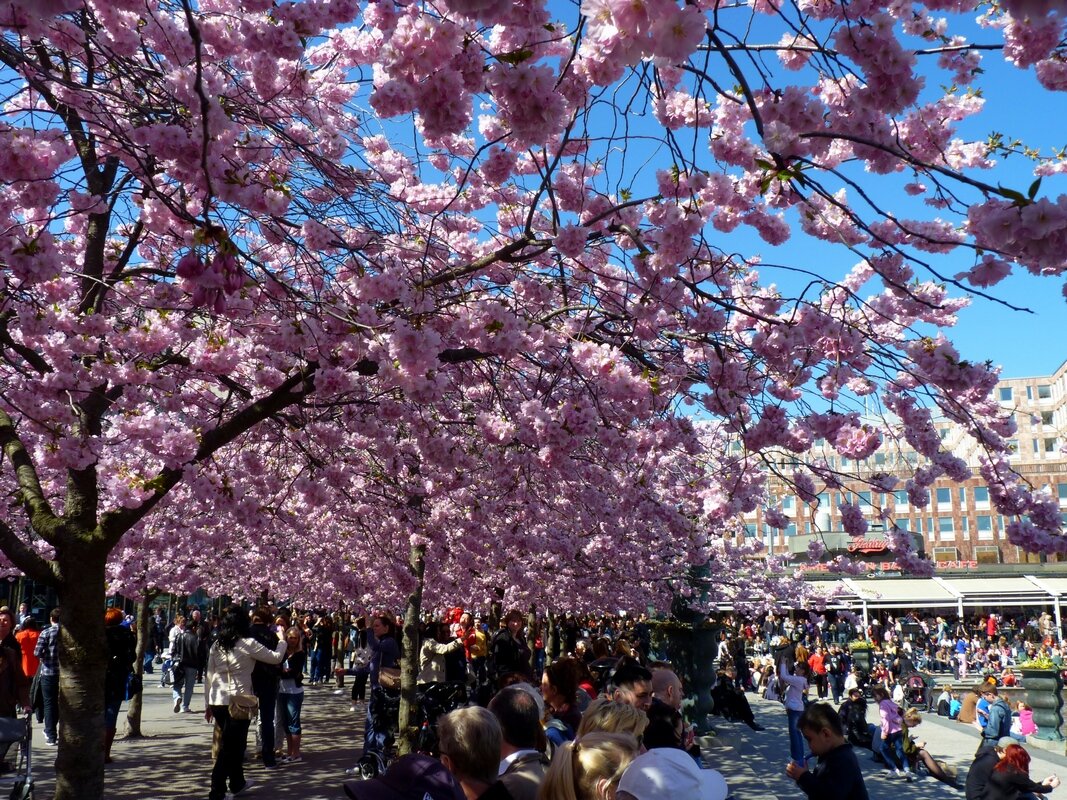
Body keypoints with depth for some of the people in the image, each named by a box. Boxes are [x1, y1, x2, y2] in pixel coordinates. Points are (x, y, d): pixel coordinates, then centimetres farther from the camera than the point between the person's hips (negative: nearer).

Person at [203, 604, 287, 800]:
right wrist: (282, 640, 14)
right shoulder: (247, 644, -11)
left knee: (235, 742, 21)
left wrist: (208, 704, 16)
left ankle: (237, 782, 35)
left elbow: (208, 676, 8)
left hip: (217, 701, 6)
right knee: (229, 747, 2)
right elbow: (276, 658, -4)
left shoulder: (217, 645, 5)